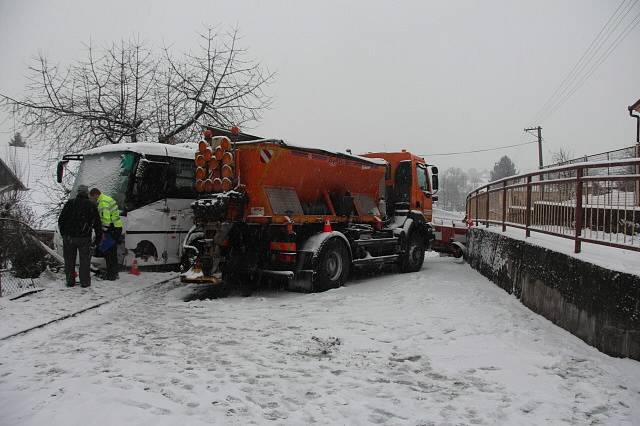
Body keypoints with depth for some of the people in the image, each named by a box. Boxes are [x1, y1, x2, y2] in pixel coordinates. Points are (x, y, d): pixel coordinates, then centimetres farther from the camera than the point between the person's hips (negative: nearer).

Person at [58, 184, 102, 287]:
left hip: (69, 237, 1)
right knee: (85, 260, 7)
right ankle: (85, 282, 7)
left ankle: (70, 281, 14)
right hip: (84, 238, -1)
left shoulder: (70, 203, 3)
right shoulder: (92, 206, 1)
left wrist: (63, 233, 18)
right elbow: (97, 223, 3)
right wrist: (98, 237, 12)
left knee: (69, 260, 11)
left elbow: (61, 220, 6)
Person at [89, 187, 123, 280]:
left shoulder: (103, 203, -14)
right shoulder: (108, 199, 18)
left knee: (108, 252, -4)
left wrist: (104, 232, -19)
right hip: (117, 227, 11)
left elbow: (106, 219, -22)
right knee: (112, 252, 17)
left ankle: (111, 275, -1)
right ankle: (114, 273, 25)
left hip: (112, 230, -11)